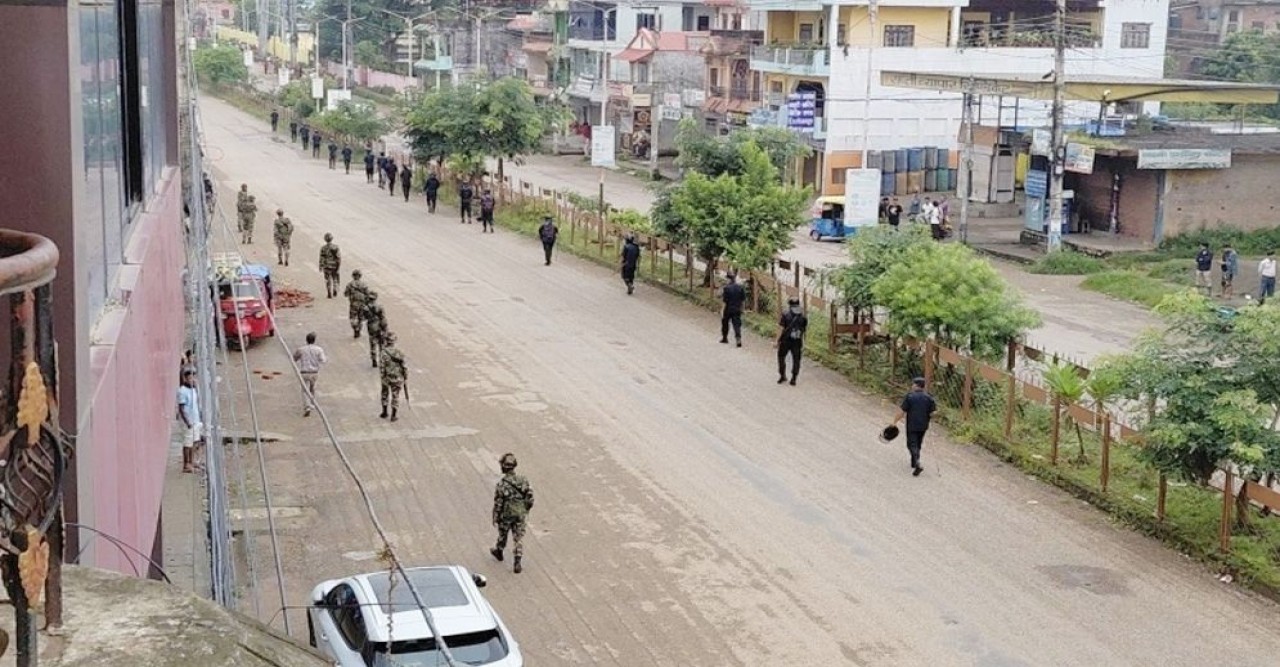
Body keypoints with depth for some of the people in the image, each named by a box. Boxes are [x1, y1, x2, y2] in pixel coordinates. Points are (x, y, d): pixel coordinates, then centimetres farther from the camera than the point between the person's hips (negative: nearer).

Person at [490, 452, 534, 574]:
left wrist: (495, 518, -3)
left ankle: (498, 552, 48)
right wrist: (526, 510, 14)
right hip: (520, 515, 2)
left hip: (506, 515, -2)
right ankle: (517, 564, 5)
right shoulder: (523, 480, -12)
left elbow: (498, 503, -17)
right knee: (518, 538, 8)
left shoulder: (502, 484, -24)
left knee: (502, 534, 23)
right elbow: (530, 498, -3)